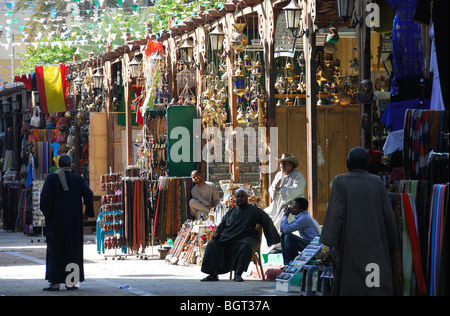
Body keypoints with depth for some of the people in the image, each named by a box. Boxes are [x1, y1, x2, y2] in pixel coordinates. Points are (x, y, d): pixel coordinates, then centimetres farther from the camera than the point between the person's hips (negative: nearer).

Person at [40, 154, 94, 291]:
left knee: (55, 249, 0)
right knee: (72, 248, 9)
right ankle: (70, 282, 7)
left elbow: (45, 196, -13)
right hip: (74, 220, 1)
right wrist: (88, 212, 3)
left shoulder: (51, 178, -3)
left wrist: (47, 213, -2)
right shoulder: (78, 178, 1)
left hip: (56, 218, -1)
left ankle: (55, 282, -9)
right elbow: (88, 194, -8)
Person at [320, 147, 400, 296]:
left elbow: (336, 213, -11)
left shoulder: (340, 181, -1)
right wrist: (393, 246, 11)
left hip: (349, 246, 0)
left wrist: (332, 244, -14)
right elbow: (388, 216, 3)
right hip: (375, 247, 0)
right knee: (379, 290, -4)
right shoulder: (376, 182, 4)